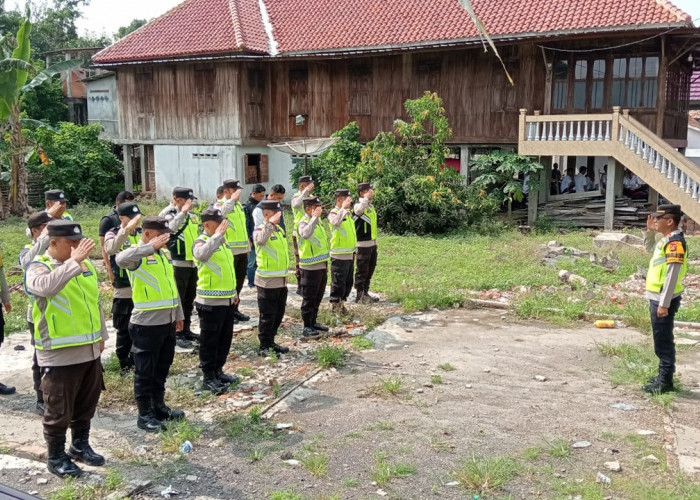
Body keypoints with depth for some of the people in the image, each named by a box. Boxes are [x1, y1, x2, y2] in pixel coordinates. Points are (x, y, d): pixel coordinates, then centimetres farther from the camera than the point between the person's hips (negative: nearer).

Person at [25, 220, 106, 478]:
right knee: (59, 410, 5)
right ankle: (56, 457, 22)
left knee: (86, 406, 18)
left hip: (89, 350, 7)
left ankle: (81, 446, 36)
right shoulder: (38, 267, -12)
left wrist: (101, 335, 19)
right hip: (59, 355, -6)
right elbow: (46, 286, -37)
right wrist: (74, 261, -39)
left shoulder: (85, 265, 8)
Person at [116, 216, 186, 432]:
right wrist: (151, 247, -38)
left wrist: (179, 314, 21)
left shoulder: (165, 252, 12)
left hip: (167, 322, 8)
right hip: (146, 324, -8)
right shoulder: (138, 255, -13)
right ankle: (145, 414, 15)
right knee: (145, 371, 4)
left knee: (162, 369, 18)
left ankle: (159, 406, 32)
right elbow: (121, 259, -39)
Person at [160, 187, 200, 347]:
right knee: (178, 300, -1)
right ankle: (177, 334, 7)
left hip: (194, 263, 7)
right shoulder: (168, 214, -9)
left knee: (190, 300, 14)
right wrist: (183, 212, -29)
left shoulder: (192, 216, 14)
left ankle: (186, 330, 25)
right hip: (178, 264, -7)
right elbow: (170, 228, -32)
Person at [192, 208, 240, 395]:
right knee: (210, 341, 1)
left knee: (225, 338, 16)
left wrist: (234, 292, 23)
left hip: (227, 300, 9)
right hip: (210, 302, -9)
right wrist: (218, 234, -38)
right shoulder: (201, 242, -13)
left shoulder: (221, 241, 14)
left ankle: (218, 371, 29)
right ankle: (208, 378, 11)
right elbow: (201, 254, -40)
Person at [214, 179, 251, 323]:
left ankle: (234, 309, 25)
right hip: (229, 250, -7)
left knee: (239, 281, 13)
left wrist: (248, 245, 22)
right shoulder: (220, 204, -8)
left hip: (242, 249, 8)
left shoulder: (238, 204, 15)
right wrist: (232, 199, -31)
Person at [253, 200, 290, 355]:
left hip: (281, 281, 8)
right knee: (267, 316, -1)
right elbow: (261, 240, -37)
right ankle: (263, 346, 10)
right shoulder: (260, 230, -11)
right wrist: (271, 223, -38)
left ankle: (271, 342, 27)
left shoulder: (280, 230, 12)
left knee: (278, 314, 14)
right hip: (267, 282, -8)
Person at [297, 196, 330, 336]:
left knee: (318, 297, 15)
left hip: (322, 266, 9)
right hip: (310, 267, -9)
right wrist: (315, 217, -33)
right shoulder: (303, 222, -14)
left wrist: (326, 262, 22)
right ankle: (307, 326, 6)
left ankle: (313, 322, 26)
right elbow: (306, 234, -40)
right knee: (309, 298, -1)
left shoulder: (318, 221, 13)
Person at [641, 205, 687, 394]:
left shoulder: (674, 242, -20)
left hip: (664, 299, -10)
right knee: (661, 340, 17)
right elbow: (650, 248, 33)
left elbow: (672, 275, -23)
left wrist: (664, 303, -23)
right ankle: (664, 376, 27)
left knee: (663, 341, -2)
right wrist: (650, 230, 16)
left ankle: (665, 382, 5)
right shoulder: (667, 239, 10)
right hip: (658, 298, 10)